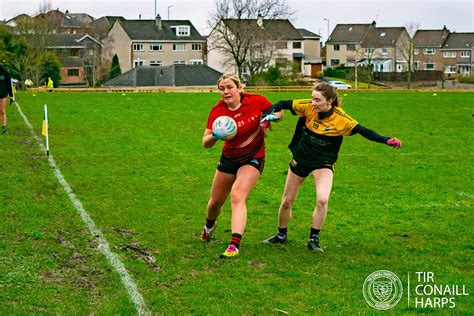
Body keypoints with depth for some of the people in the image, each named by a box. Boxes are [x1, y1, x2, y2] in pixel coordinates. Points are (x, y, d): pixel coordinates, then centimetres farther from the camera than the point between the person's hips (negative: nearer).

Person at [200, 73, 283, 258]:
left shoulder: (256, 101, -16)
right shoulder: (217, 112, -16)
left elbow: (279, 111, 2)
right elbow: (205, 143, -18)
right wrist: (214, 136, -40)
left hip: (253, 158, -3)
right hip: (229, 158, 3)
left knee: (237, 197, -24)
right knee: (216, 201, 14)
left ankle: (234, 245, -28)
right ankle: (209, 225, 50)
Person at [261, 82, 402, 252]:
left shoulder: (341, 119, -21)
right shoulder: (308, 107, -16)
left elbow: (364, 131, -23)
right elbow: (284, 104, -8)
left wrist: (387, 140, -35)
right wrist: (269, 115, -26)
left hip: (323, 164, -3)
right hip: (300, 159, 3)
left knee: (322, 200, -26)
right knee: (286, 202, 10)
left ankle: (314, 239, -6)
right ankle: (281, 236, 35)